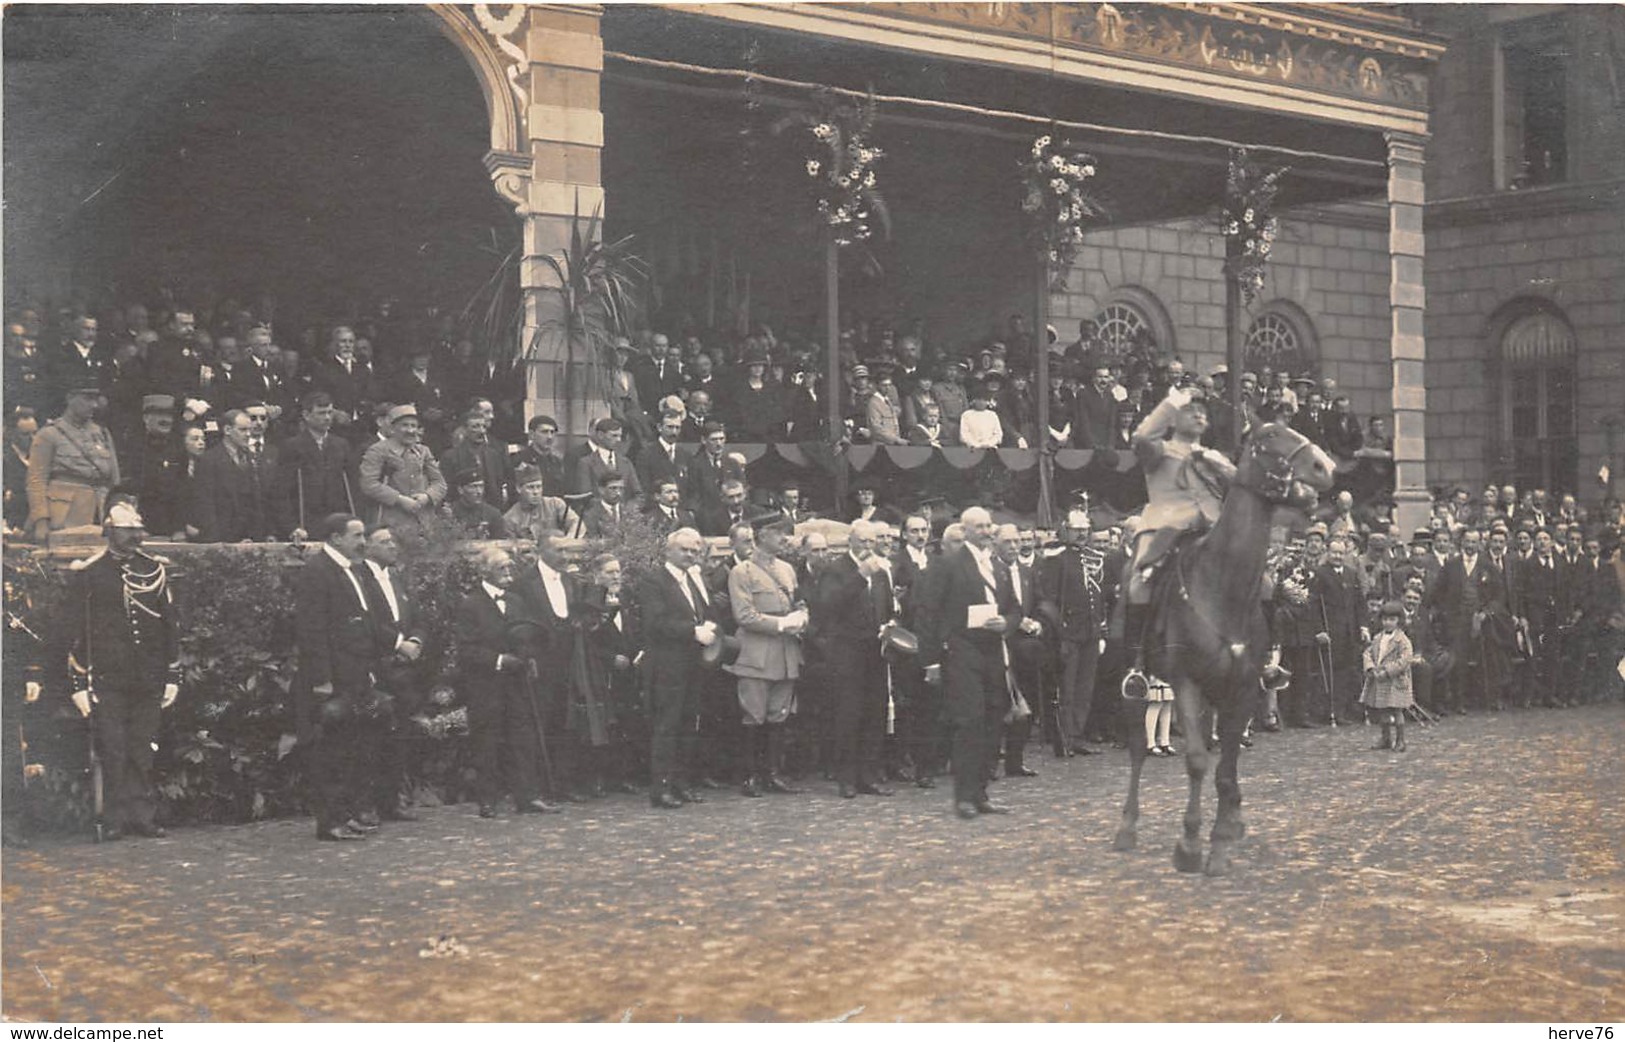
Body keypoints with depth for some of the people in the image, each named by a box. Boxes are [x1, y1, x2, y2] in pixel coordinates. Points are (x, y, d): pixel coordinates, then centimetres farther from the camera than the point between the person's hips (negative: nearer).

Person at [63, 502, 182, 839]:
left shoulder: (154, 570, 10)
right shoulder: (89, 573, 0)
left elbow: (169, 627, 13)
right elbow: (74, 630, 0)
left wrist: (172, 677, 9)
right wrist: (79, 684, -5)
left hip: (148, 682, 3)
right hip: (106, 681, -3)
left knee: (143, 751, 6)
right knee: (113, 753, -2)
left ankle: (144, 816, 12)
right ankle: (116, 820, 6)